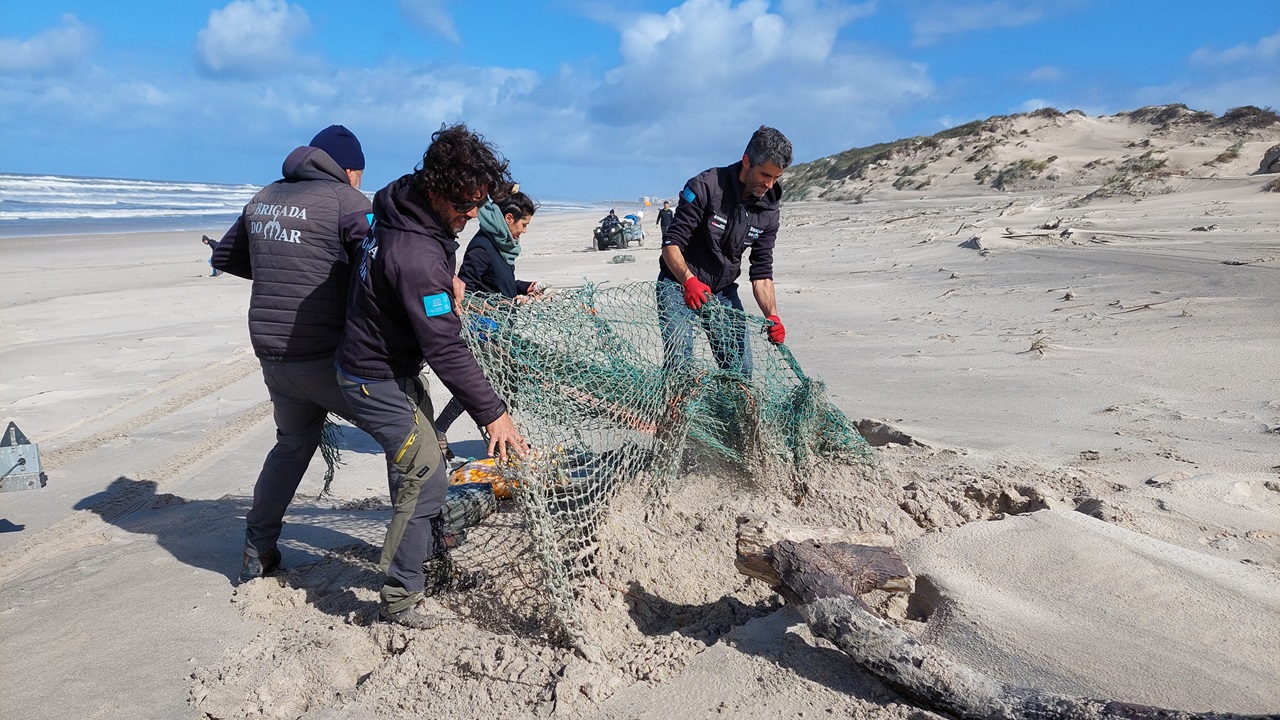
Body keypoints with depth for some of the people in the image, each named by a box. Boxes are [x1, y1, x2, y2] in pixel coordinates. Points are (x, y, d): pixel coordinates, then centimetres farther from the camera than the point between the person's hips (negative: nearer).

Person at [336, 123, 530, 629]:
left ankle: (432, 566, 37)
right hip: (376, 379, -10)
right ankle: (398, 603, 5)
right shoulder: (415, 256, -34)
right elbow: (446, 350, -32)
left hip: (395, 365, 10)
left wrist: (449, 278, 6)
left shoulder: (405, 204, -5)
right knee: (424, 479, -8)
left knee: (424, 465, 19)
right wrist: (492, 413, -27)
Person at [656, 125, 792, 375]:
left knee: (740, 369, 2)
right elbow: (671, 243, -20)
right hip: (679, 285, -5)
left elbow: (761, 272, -2)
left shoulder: (768, 211, -2)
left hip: (723, 292, 5)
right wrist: (689, 280, -37)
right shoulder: (705, 186, -18)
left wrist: (772, 316, -17)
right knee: (678, 365, -16)